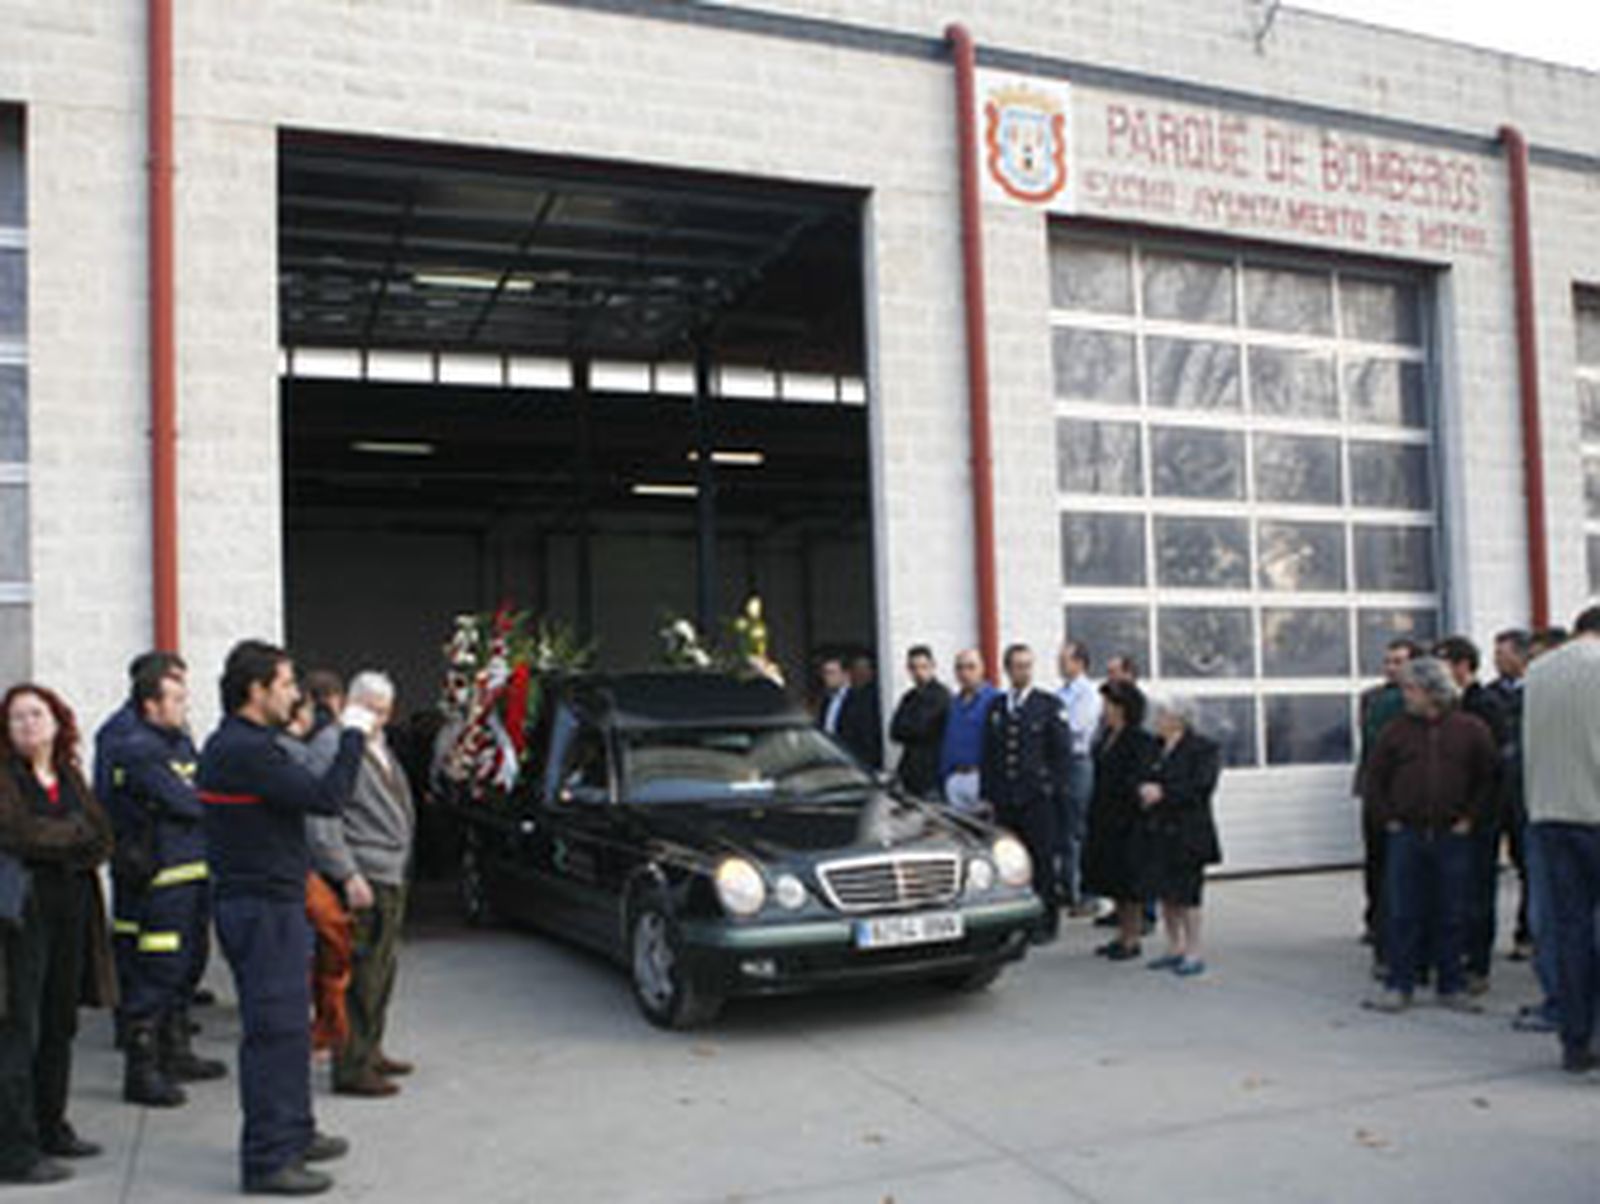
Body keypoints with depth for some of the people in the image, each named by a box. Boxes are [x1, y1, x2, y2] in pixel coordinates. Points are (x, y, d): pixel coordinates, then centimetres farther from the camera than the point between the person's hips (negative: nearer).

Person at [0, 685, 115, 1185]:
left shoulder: (70, 776, 15)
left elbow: (101, 838, 7)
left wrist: (55, 843, -9)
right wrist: (75, 835, -6)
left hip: (71, 913, 7)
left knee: (59, 1025, 14)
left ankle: (50, 1129, 26)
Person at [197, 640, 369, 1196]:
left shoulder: (227, 745, 14)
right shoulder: (247, 750, -20)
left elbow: (301, 795, 16)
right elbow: (327, 797, -23)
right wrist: (352, 735, -14)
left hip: (266, 904, 11)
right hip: (264, 908, -11)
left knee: (289, 1024, 20)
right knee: (275, 1031, -5)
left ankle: (293, 1133, 32)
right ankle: (268, 1159, 2)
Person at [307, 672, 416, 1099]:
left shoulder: (379, 747, 18)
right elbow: (320, 821, -19)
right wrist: (348, 876, -22)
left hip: (390, 878, 10)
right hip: (362, 879, -10)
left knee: (382, 972, 17)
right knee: (360, 975, -7)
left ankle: (370, 1052, 29)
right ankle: (352, 1068, -1)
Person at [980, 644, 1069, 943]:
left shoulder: (1049, 705, 2)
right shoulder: (996, 707, 12)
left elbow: (1062, 750, 1)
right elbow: (987, 753, 13)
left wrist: (1051, 787, -5)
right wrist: (987, 792, 6)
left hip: (1037, 798, -3)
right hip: (1003, 799, 3)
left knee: (1041, 860, 1)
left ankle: (1046, 923, 11)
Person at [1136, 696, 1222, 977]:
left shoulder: (1204, 750, -8)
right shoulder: (1156, 747, 12)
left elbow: (1201, 786, -18)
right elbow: (1144, 779, 19)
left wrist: (1163, 792, -20)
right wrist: (1143, 791, -4)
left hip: (1186, 832, -7)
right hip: (1156, 831, 7)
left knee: (1185, 893, -3)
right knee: (1165, 892, 12)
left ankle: (1194, 952, 7)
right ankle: (1175, 948, 24)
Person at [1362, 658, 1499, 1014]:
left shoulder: (1470, 729, 0)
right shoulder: (1397, 731, 4)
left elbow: (1490, 777, 5)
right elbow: (1374, 777, 9)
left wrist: (1470, 818, -1)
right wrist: (1388, 818, 2)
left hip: (1453, 838, -1)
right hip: (1406, 835, 1)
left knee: (1452, 916, 6)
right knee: (1401, 914, 2)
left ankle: (1451, 987, 17)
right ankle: (1398, 987, 10)